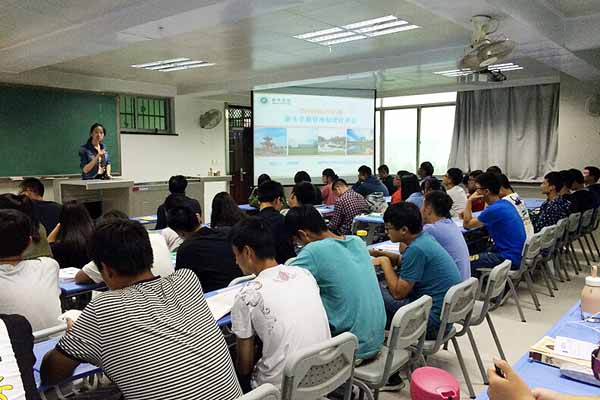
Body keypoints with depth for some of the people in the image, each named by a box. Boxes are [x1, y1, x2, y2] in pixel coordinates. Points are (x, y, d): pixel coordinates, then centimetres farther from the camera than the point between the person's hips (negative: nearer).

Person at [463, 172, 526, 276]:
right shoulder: (505, 204, 7)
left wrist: (469, 201, -3)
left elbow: (466, 224, -8)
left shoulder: (494, 209, -20)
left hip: (510, 259, -10)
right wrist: (467, 214, 7)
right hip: (517, 254, 10)